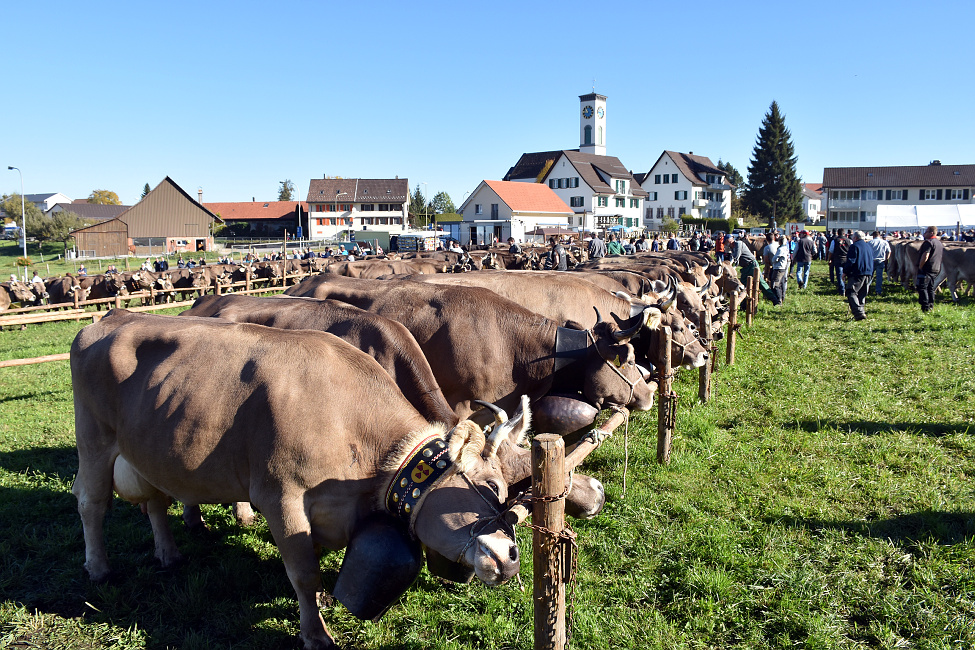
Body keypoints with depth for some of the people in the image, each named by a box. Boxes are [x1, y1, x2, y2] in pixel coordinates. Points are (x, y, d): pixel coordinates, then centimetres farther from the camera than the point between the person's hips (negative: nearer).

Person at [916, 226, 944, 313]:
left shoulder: (928, 242, -13)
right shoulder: (940, 243, 16)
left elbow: (925, 256, -22)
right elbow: (942, 256, 24)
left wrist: (920, 266, -15)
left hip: (926, 269, -9)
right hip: (936, 269, 9)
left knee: (922, 288, -7)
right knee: (931, 288, 17)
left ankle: (925, 308, -12)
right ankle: (931, 306, 20)